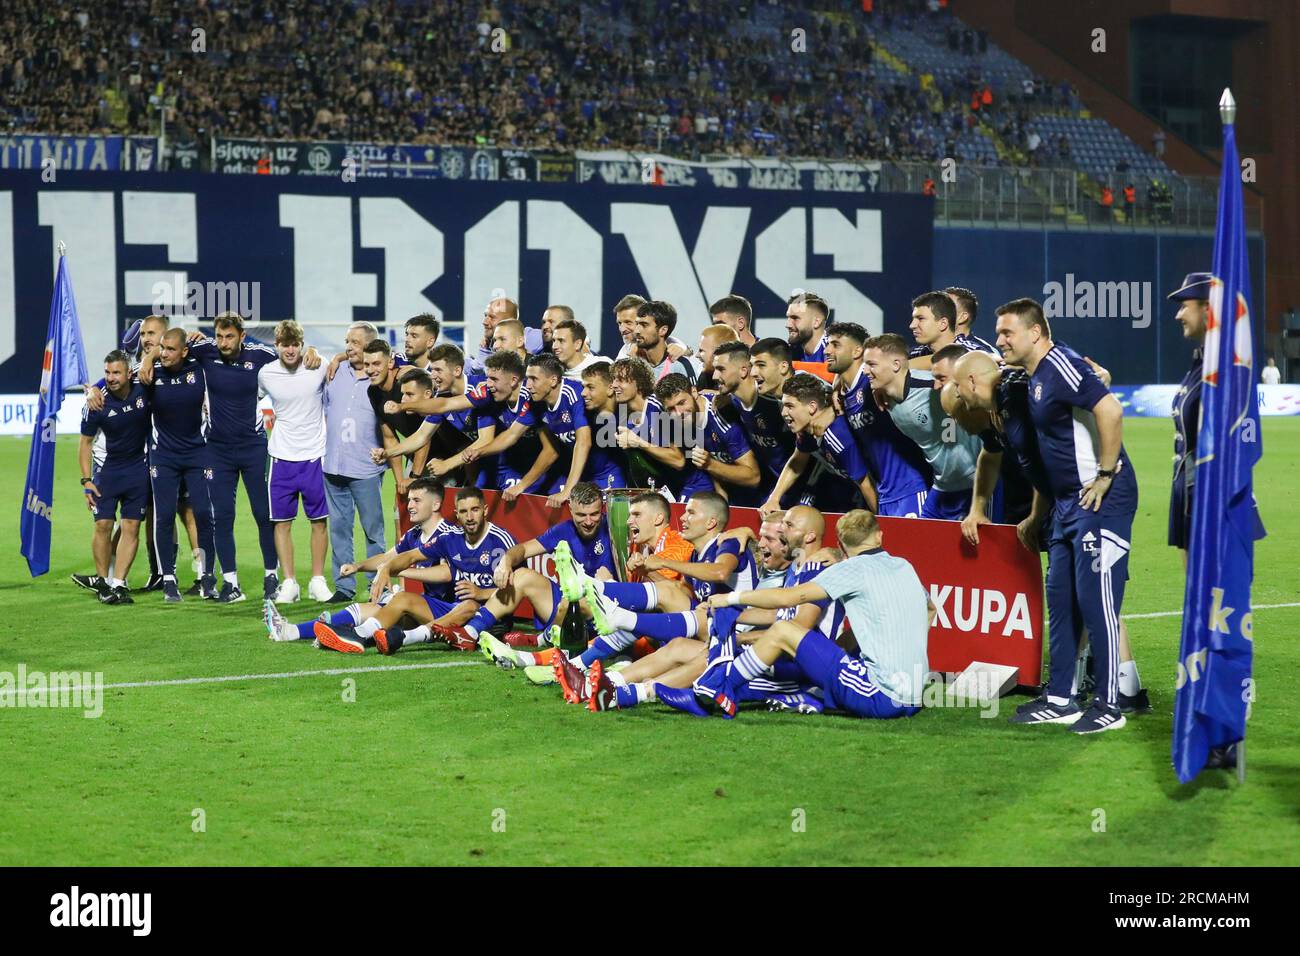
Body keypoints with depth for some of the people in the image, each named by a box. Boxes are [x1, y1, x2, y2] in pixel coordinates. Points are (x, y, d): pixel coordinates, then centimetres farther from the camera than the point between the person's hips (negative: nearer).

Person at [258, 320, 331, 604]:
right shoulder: (266, 373, -3)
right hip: (282, 457, 1)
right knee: (282, 522, 2)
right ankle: (289, 583, 9)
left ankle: (318, 581, 14)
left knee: (319, 521, 4)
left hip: (315, 456, -1)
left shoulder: (319, 368, -7)